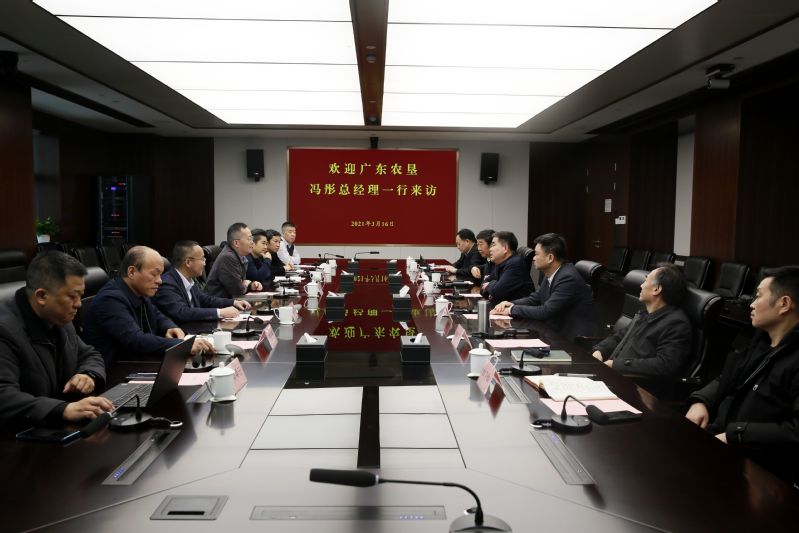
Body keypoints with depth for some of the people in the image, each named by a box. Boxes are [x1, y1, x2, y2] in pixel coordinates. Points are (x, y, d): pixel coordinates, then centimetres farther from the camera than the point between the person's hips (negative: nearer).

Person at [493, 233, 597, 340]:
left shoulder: (568, 278, -23)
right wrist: (512, 304, -5)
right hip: (557, 331, 7)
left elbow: (546, 311, -25)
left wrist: (512, 310, -17)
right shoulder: (551, 274, 3)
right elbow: (535, 298, 13)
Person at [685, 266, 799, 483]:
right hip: (715, 440, 8)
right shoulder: (761, 340, 12)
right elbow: (726, 381, 20)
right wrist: (700, 401, 0)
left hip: (757, 469, -8)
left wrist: (734, 435, -23)